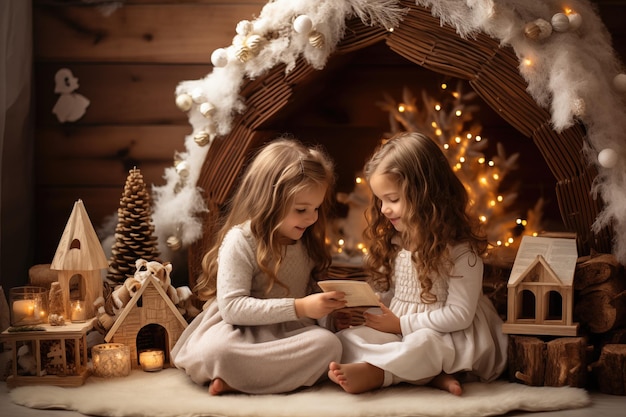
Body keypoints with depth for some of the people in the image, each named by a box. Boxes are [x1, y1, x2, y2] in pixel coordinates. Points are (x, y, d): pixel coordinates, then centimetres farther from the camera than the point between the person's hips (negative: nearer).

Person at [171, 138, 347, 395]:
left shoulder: (307, 241, 7)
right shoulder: (240, 240, -12)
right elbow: (232, 307, -19)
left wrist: (328, 305, -4)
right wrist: (298, 308, -25)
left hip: (287, 333, 6)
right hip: (239, 332, -6)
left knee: (328, 343, -28)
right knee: (219, 351, -39)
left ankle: (237, 382, -23)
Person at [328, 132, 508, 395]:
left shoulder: (461, 249, -15)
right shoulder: (393, 241, 6)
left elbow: (460, 314, -18)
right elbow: (388, 293, 11)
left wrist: (402, 324, -18)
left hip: (449, 336, -6)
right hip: (399, 331, 7)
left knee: (423, 343, -39)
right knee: (345, 339, -17)